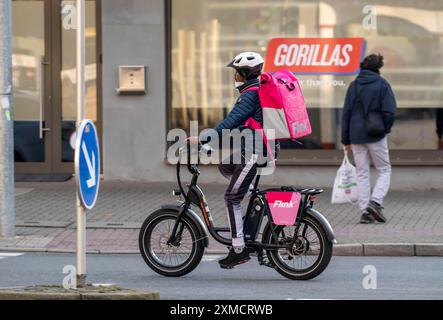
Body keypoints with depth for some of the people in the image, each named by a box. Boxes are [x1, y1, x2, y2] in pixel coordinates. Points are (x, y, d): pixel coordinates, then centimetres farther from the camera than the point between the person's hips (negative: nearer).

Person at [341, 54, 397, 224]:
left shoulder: (354, 85, 6)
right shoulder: (382, 84, -5)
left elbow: (346, 112, 5)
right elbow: (389, 111, -13)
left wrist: (345, 139, 9)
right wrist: (386, 129, 5)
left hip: (357, 136, 3)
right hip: (376, 136, -3)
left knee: (362, 173, 9)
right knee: (384, 171, 8)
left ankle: (365, 211, 4)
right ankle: (376, 201, -13)